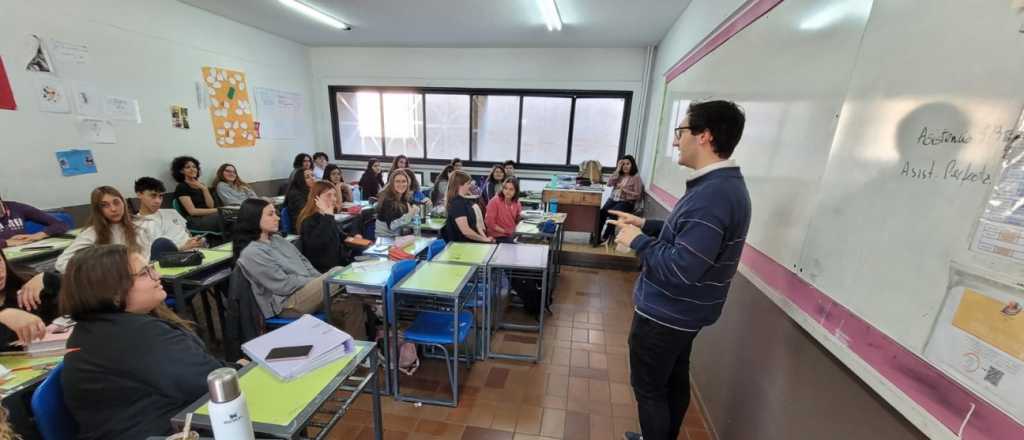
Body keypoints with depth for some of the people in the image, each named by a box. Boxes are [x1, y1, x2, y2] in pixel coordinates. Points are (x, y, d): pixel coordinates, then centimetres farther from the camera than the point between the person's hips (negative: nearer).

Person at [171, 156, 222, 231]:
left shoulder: (200, 185, 20)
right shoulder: (181, 187, 1)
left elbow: (210, 206, 6)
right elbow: (192, 211, -10)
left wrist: (204, 188, -2)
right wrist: (217, 210, -15)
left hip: (207, 217, 6)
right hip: (194, 221, -6)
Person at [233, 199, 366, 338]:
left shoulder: (276, 239, 13)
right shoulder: (251, 253, -12)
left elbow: (303, 262, 14)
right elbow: (284, 285, -16)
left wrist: (320, 281, -1)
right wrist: (318, 282, -11)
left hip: (308, 288, 7)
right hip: (288, 303, -7)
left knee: (353, 304, -16)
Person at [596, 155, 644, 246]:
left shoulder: (636, 178, 1)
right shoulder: (619, 175, 15)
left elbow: (637, 195, -4)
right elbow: (609, 183, -2)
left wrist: (625, 190, -15)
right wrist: (618, 170, -3)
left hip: (626, 202, -4)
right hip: (613, 199, 4)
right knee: (601, 212, -26)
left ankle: (605, 237, -18)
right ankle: (596, 235, -20)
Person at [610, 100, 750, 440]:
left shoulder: (712, 195, -29)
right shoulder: (725, 183, 5)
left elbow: (680, 268, -33)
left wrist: (637, 240, -19)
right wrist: (645, 224, 12)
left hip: (664, 313, -10)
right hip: (682, 311, 10)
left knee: (648, 389, 10)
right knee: (674, 382, 25)